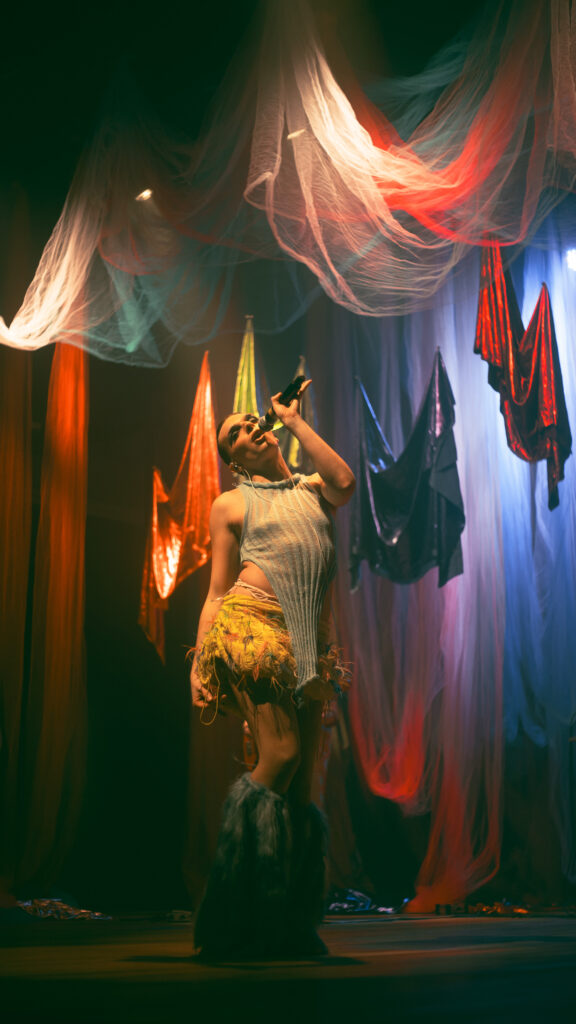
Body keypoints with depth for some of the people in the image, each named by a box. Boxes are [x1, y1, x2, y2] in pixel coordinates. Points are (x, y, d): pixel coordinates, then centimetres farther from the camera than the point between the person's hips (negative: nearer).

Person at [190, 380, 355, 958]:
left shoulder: (313, 489, 22)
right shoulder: (230, 505, 14)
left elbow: (345, 482, -4)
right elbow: (217, 592, 10)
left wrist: (293, 419, 7)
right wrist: (200, 662, -2)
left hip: (309, 643, 4)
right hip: (252, 626, -4)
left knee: (302, 776, 1)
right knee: (280, 754, -17)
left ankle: (288, 925, 10)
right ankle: (241, 921, -5)